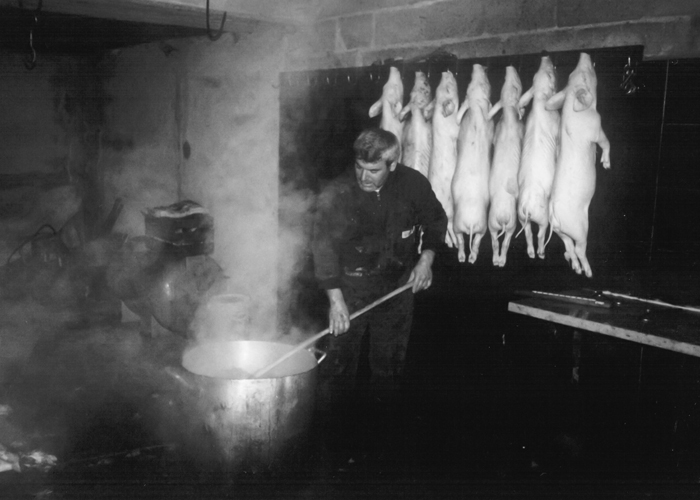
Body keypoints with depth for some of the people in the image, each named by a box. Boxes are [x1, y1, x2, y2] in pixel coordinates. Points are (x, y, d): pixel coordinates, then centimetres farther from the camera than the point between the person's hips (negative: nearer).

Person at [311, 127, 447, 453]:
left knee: (389, 364, 13)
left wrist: (426, 257, -5)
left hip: (398, 286, 3)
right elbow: (324, 246, -20)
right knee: (340, 362, -2)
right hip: (351, 287, -2)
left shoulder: (413, 184, -10)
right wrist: (335, 300, -27)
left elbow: (435, 220, 8)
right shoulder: (336, 195, -18)